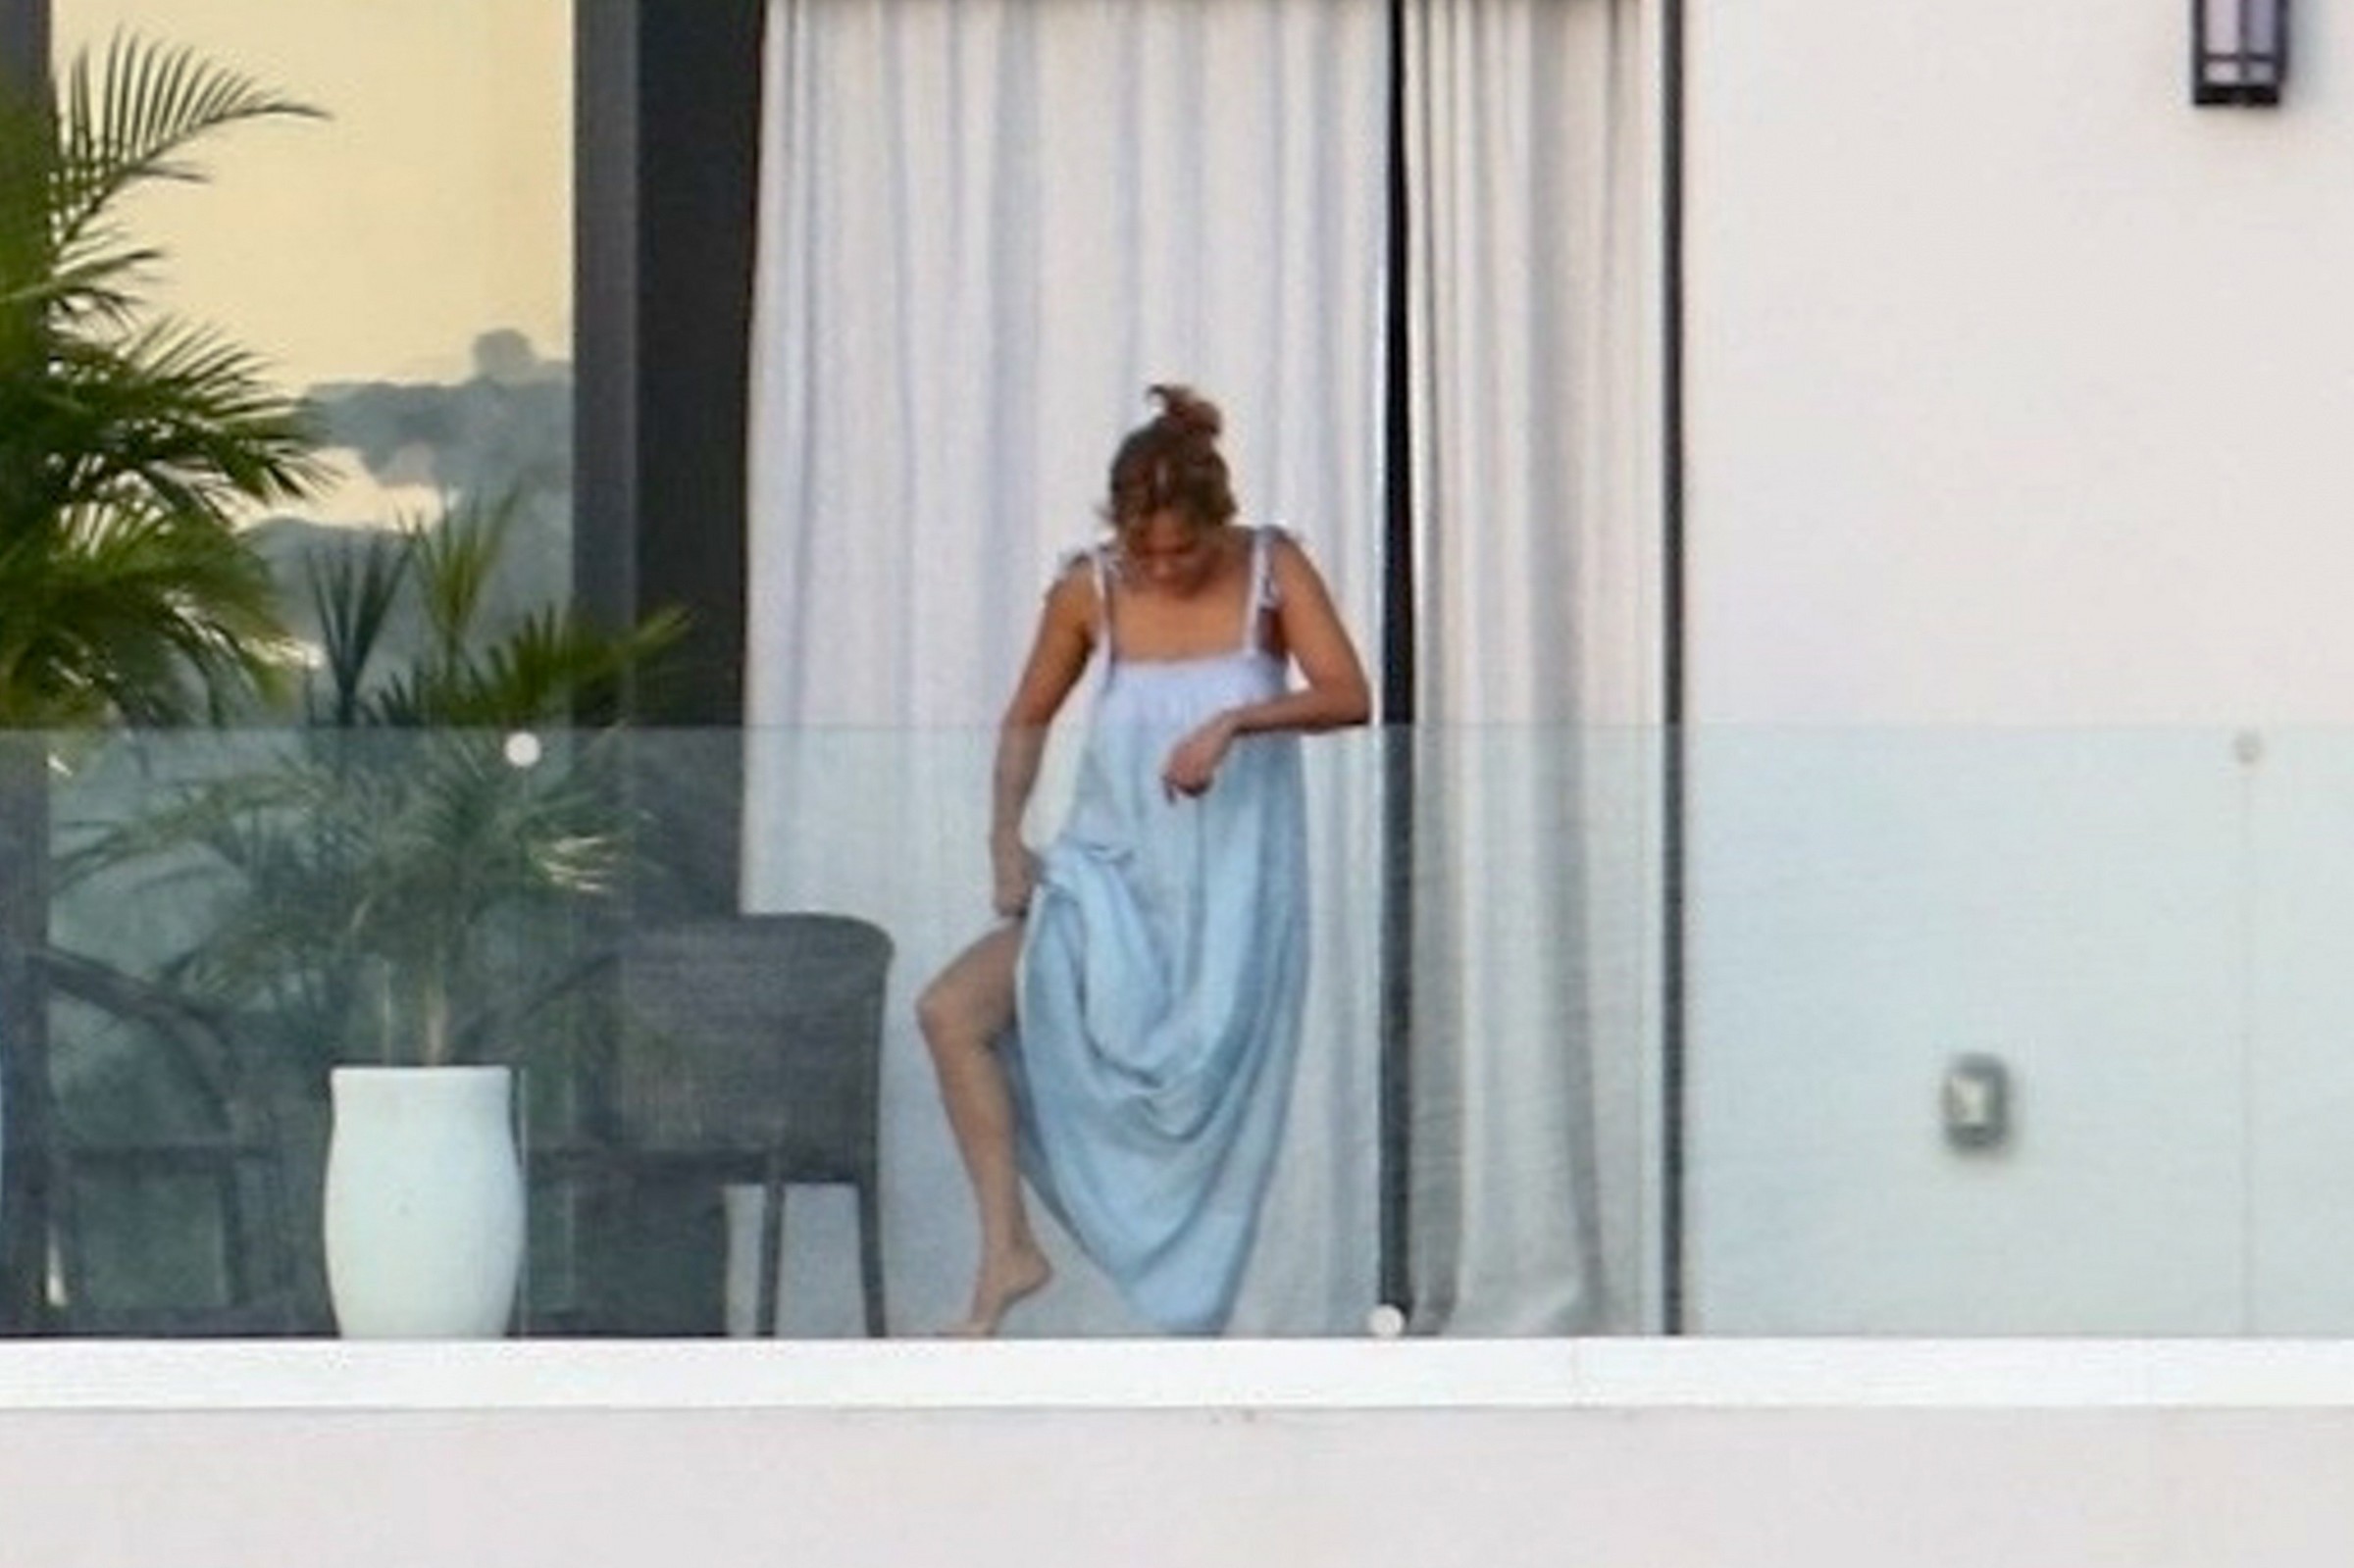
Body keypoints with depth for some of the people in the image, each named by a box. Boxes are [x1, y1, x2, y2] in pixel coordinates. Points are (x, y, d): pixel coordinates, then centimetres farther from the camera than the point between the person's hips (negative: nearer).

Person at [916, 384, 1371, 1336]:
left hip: (1232, 894, -2)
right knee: (951, 1012, -17)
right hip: (1111, 873, 2)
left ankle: (1187, 1341, 10)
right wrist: (1006, 837, -6)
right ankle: (1008, 1248, -11)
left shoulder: (1271, 571, -7)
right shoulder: (1089, 589, -4)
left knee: (1206, 1109, 1)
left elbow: (1348, 696, -15)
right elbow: (1029, 720, 7)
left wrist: (1235, 721, -29)